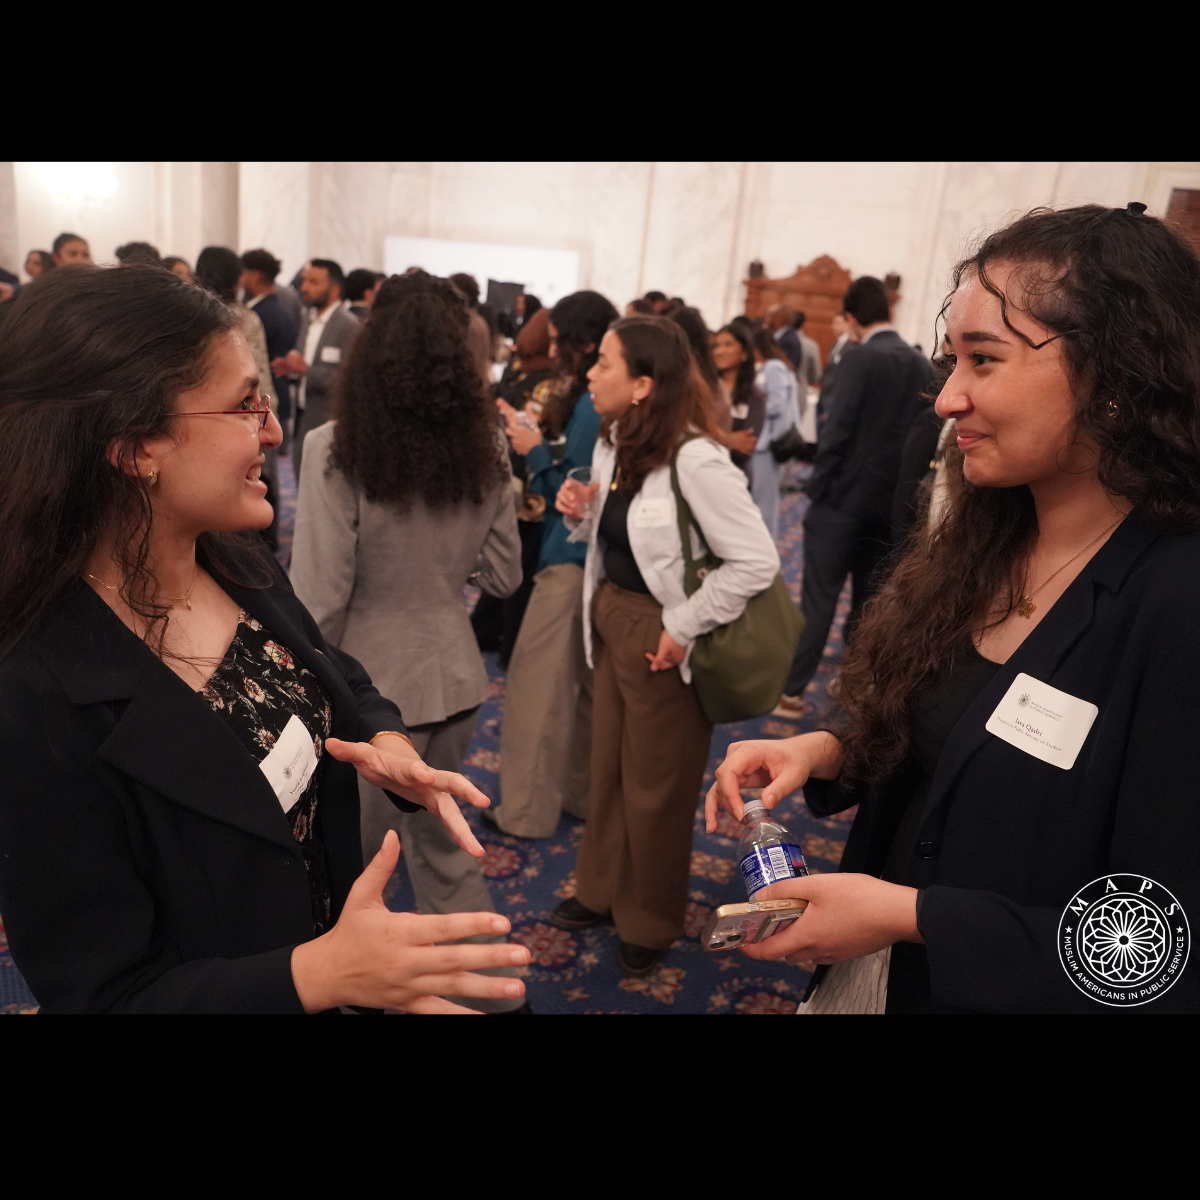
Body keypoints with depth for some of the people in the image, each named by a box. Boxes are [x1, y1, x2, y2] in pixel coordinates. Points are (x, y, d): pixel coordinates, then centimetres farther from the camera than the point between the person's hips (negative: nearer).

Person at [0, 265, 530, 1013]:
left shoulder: (237, 561, -10)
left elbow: (340, 682, 6)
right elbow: (107, 991, -24)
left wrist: (388, 743, -15)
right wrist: (325, 972, -37)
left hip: (336, 919, 6)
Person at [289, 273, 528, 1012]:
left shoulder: (336, 449, -17)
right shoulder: (483, 450, -2)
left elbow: (319, 599, -16)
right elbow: (503, 575, 5)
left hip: (373, 686, -5)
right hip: (455, 674, 5)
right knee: (440, 839, 25)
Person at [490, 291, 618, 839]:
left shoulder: (593, 405, -18)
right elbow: (584, 471, 7)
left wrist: (536, 452, -9)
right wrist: (539, 438, 2)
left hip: (573, 560, -9)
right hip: (594, 557, 9)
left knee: (539, 682, 1)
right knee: (586, 682, 17)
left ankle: (528, 810, 13)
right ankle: (581, 791, 30)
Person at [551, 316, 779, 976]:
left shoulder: (694, 458, -25)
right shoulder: (614, 441, 0)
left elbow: (756, 561, -24)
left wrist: (684, 627, -19)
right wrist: (587, 506, -5)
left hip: (662, 636, -7)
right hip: (611, 617, 7)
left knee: (655, 784, 11)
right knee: (608, 763, 21)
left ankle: (650, 921, 35)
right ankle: (603, 887, 44)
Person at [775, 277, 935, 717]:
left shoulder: (860, 360, -12)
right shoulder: (923, 367, 6)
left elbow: (836, 431, -17)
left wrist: (817, 488, -8)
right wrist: (903, 486, 15)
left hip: (844, 498, -6)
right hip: (893, 502, 6)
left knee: (818, 599, -1)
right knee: (870, 601, 15)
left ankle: (790, 689, 4)